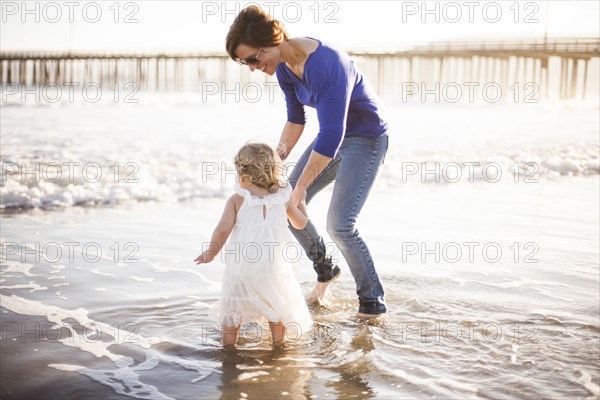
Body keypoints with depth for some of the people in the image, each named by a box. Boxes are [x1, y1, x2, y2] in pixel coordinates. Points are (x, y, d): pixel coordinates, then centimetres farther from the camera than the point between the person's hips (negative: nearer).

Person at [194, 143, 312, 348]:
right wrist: (300, 205, 37)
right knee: (277, 306, 21)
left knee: (232, 308, 16)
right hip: (273, 266, 2)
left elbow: (223, 229, -12)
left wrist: (211, 252, 4)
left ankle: (228, 347, 22)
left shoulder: (237, 199, -6)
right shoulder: (284, 198, 2)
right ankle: (278, 344, 27)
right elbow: (301, 223, 17)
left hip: (240, 265, -1)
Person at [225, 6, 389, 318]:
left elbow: (330, 136, -35)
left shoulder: (327, 65, -33)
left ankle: (373, 301, 4)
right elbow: (295, 118, 9)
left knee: (340, 224, -15)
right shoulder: (284, 67, -5)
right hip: (334, 136, 9)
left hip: (366, 140, -8)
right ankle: (325, 270, 27)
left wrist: (301, 187, -31)